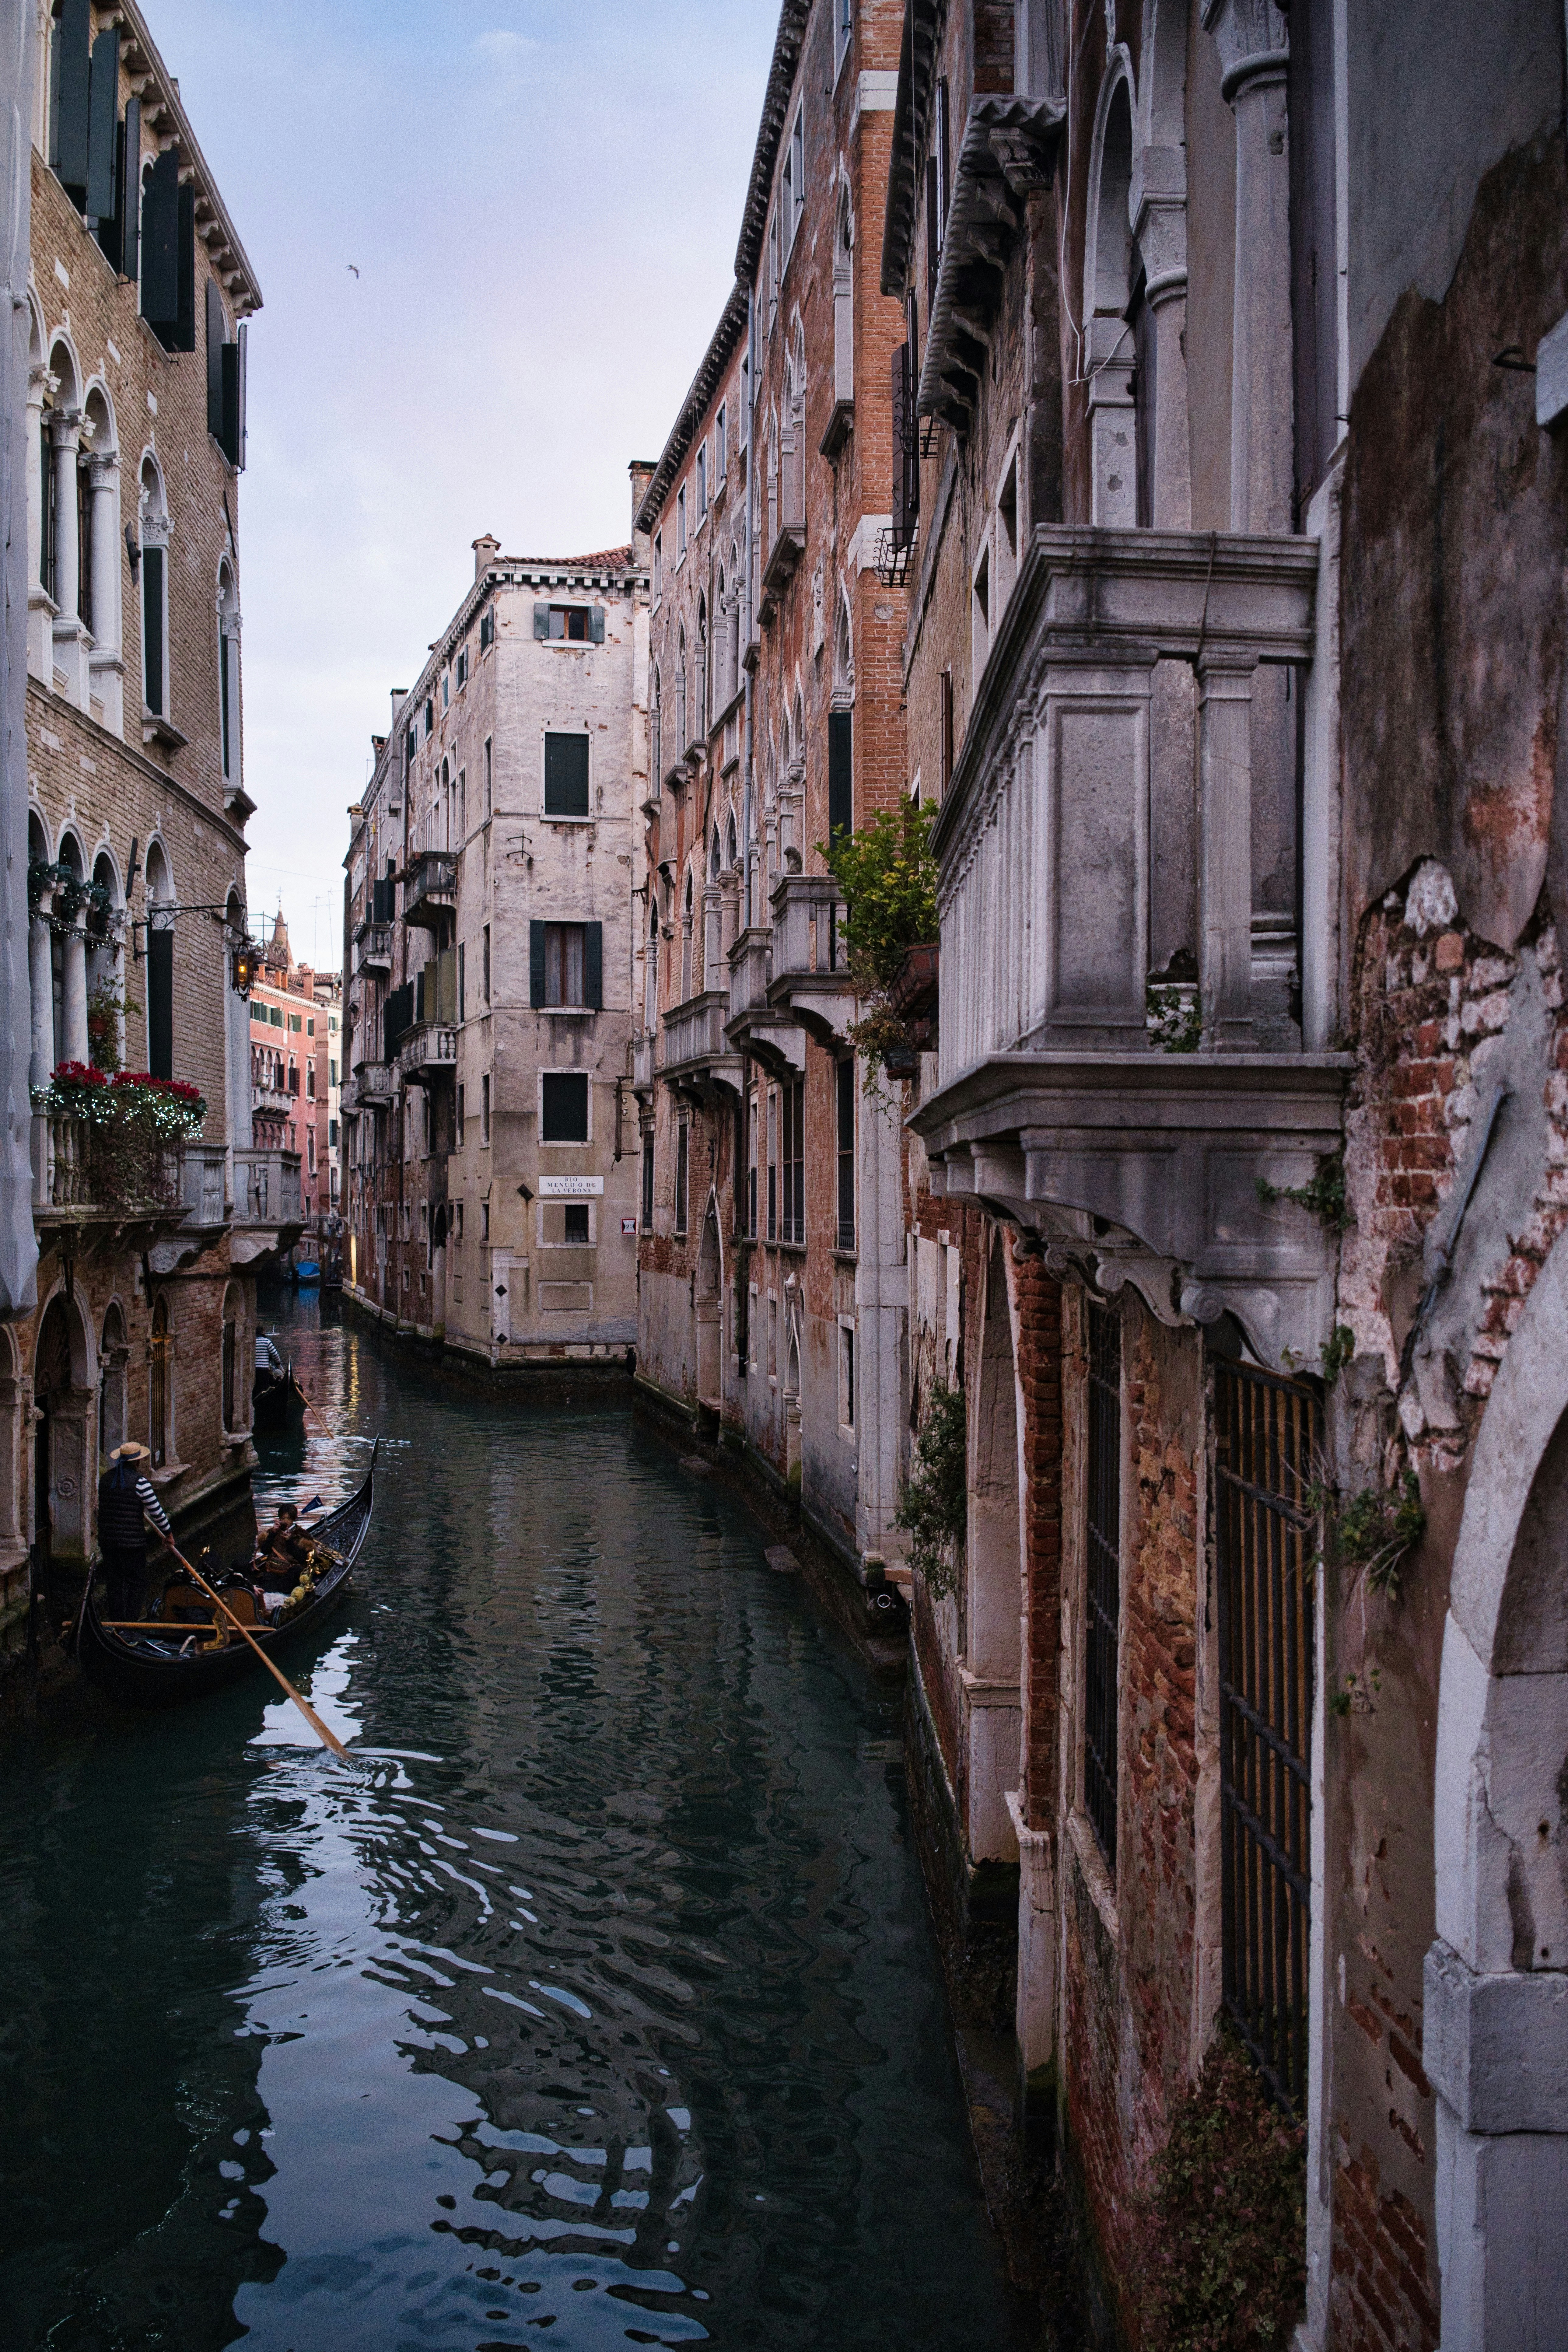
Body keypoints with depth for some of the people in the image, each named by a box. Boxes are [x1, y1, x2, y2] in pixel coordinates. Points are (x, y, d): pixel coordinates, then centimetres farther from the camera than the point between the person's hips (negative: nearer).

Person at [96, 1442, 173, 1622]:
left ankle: (116, 1622, 18)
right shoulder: (139, 1481, -13)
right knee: (137, 1584, 2)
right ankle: (131, 1625, -2)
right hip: (132, 1541, -6)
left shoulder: (106, 1478, 8)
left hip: (107, 1540, 6)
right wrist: (168, 1533, 3)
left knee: (115, 1582, 14)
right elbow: (156, 1510, -11)